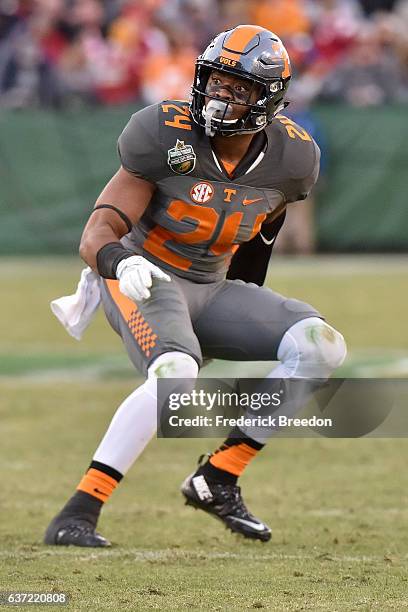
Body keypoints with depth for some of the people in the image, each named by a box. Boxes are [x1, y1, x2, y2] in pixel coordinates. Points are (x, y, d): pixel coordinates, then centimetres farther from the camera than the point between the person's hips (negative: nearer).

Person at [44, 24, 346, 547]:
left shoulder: (290, 157, -8)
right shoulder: (167, 136, -21)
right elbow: (97, 234, -22)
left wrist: (249, 304, 28)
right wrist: (120, 261, -48)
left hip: (211, 289, 6)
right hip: (143, 281, -6)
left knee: (321, 346, -13)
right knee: (175, 375, -34)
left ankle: (217, 479, -7)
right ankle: (77, 514, -32)